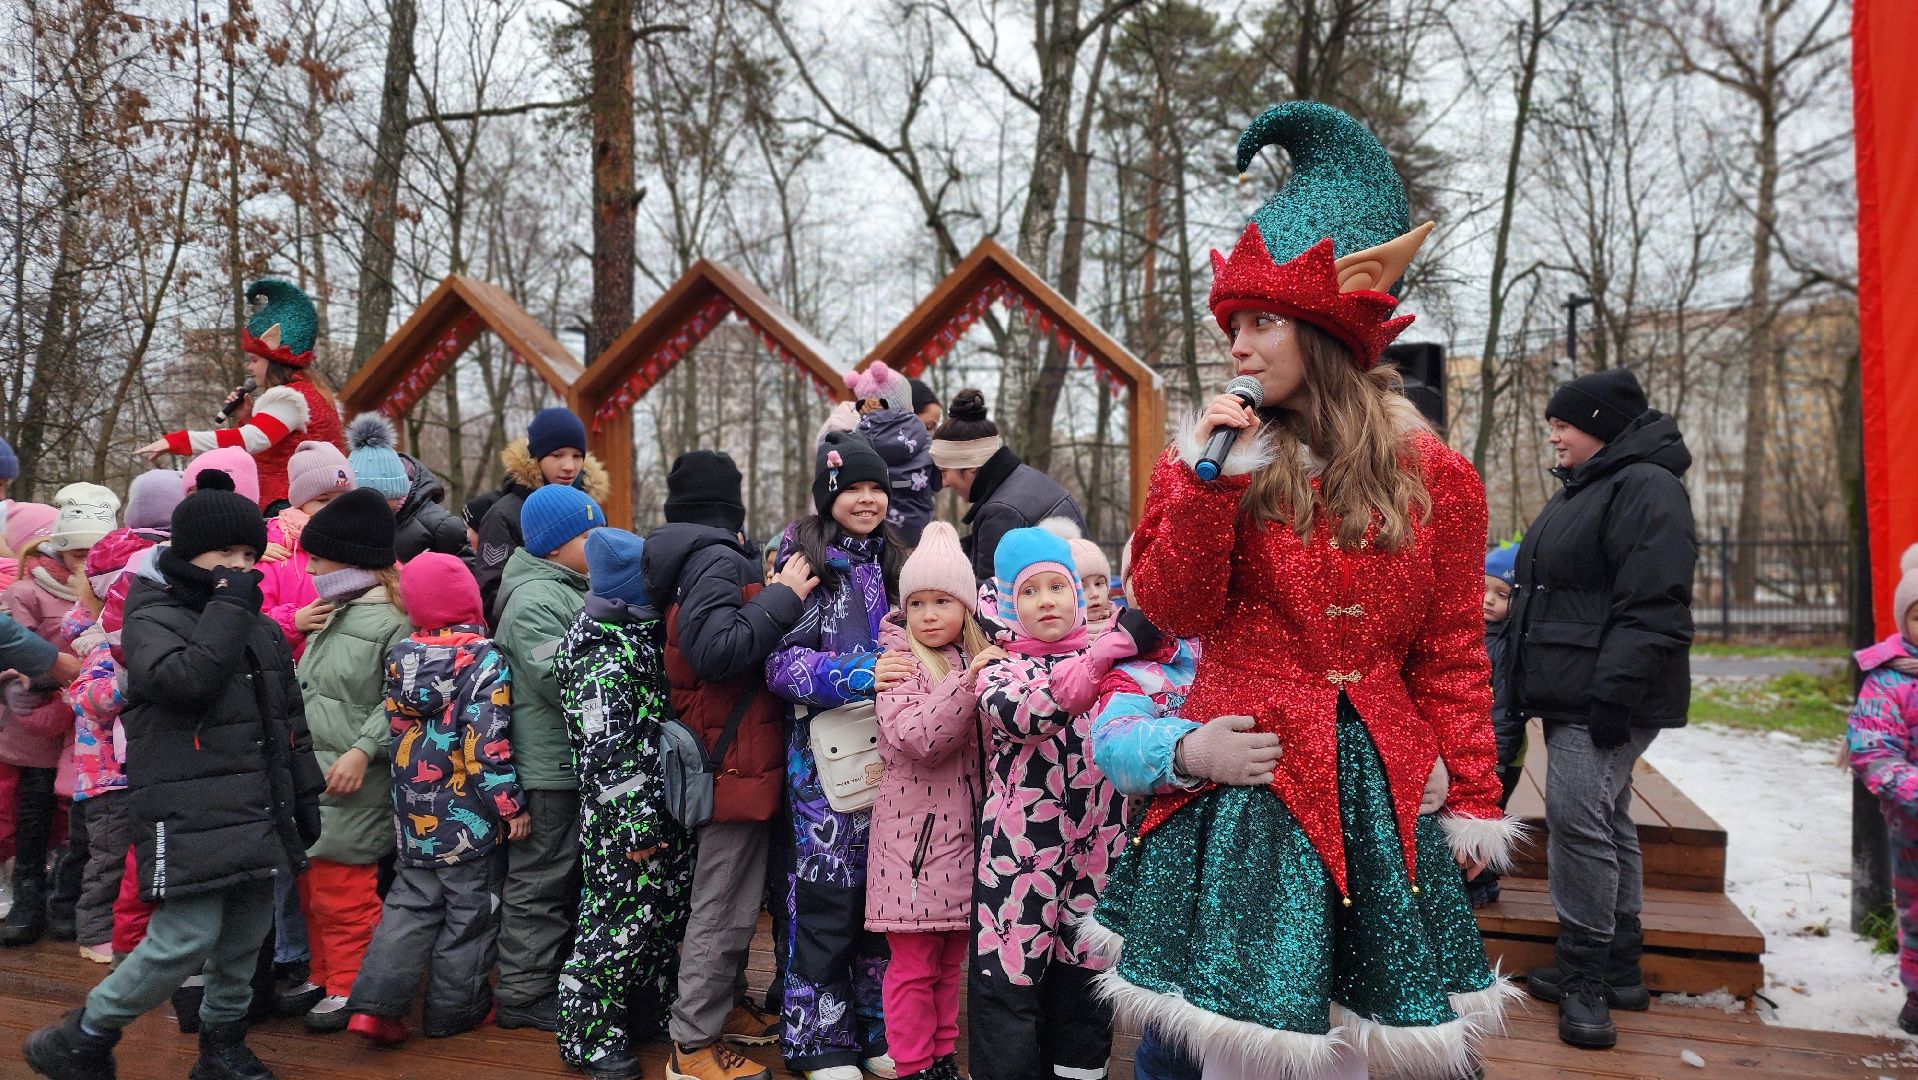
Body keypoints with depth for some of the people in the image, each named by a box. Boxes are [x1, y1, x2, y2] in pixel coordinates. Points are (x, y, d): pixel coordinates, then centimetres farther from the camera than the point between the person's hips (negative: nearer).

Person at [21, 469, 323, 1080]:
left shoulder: (262, 629, 15)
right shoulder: (152, 619, -4)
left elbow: (290, 722, 20)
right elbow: (184, 679, -26)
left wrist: (305, 795, 18)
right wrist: (228, 605, -17)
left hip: (260, 816, 7)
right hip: (189, 817, -7)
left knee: (245, 939, 12)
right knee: (185, 943, -9)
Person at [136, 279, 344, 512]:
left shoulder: (290, 397, -12)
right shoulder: (312, 394, 20)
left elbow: (249, 440, -28)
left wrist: (173, 441, -29)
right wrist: (248, 418, 9)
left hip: (288, 505, -10)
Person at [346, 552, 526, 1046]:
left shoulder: (400, 657, 0)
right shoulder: (483, 658, -17)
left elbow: (397, 728, 12)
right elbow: (486, 743, -21)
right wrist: (511, 804, -14)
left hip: (415, 817, 5)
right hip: (470, 818, -5)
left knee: (409, 907, 19)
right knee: (470, 914, 11)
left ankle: (375, 1004, 11)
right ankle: (453, 1010, 20)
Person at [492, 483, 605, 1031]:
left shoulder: (573, 591, 16)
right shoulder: (534, 601, -17)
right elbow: (560, 680, -26)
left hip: (576, 761, 10)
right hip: (549, 765, -10)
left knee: (567, 876, 18)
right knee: (539, 879, 0)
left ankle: (556, 975, 31)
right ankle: (522, 994, 11)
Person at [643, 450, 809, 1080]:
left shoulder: (701, 559, 15)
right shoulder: (718, 558, -16)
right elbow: (717, 650, -27)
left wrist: (772, 589, 11)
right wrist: (783, 596, -20)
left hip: (738, 757, 10)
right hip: (734, 759, -10)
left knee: (734, 897, 21)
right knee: (723, 905, -1)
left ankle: (726, 1006, 34)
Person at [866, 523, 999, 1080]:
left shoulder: (977, 660, 9)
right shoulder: (900, 663, -9)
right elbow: (917, 738, -25)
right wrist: (967, 682, -30)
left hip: (963, 833, 6)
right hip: (914, 833, -6)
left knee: (951, 960, 16)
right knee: (913, 965, 3)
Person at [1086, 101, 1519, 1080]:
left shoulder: (1435, 477, 3)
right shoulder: (1216, 456, 3)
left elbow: (1452, 653, 7)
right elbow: (1175, 612, -6)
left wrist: (1474, 798, 7)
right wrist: (1207, 478, -15)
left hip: (1377, 786, 1)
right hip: (1248, 773, -1)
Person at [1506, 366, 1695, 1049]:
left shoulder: (1645, 488, -13)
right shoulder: (1583, 490, 20)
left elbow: (1654, 607, -22)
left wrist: (1615, 691, -27)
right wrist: (1528, 683, 24)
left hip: (1608, 699, -11)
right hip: (1571, 693, 11)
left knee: (1578, 816, -14)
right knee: (1604, 819, 13)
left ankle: (1585, 975, -4)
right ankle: (1617, 971, 22)